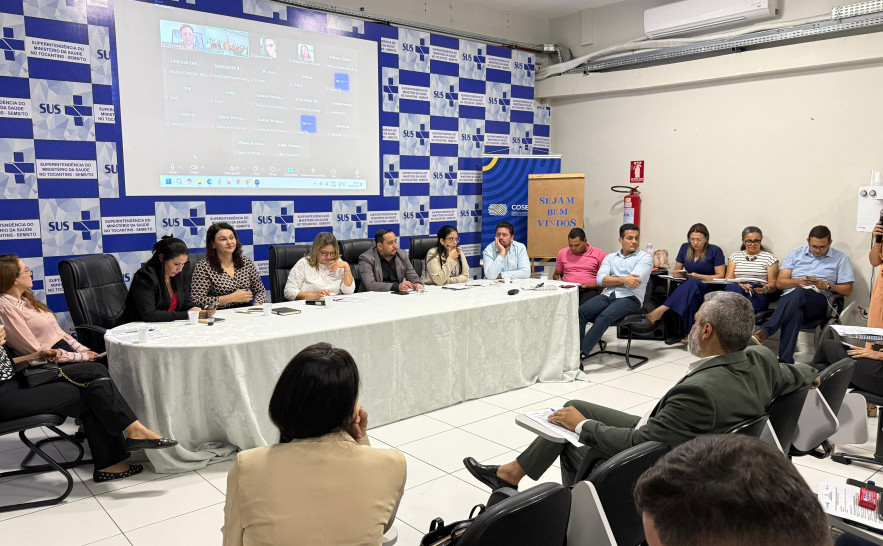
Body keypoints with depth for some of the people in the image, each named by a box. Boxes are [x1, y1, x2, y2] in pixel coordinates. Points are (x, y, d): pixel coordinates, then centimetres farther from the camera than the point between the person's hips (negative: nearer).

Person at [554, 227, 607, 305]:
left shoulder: (599, 254, 6)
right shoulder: (562, 253, 17)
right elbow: (556, 274, 29)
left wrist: (588, 286, -11)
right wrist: (559, 281, 5)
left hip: (589, 291, -3)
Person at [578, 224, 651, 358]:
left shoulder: (645, 258, 8)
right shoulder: (610, 257, 20)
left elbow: (633, 282, -8)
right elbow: (601, 279, 3)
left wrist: (611, 280, 3)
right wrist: (622, 279, -11)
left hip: (629, 298, -4)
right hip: (607, 296, 4)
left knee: (604, 317, -34)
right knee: (581, 311, -24)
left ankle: (582, 353, -39)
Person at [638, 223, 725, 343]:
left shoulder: (715, 251, -1)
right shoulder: (685, 248, 12)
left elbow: (720, 276, -4)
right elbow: (677, 271, 17)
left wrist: (698, 276, -15)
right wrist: (677, 274, -9)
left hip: (708, 288, -4)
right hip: (689, 287, 4)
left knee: (692, 283, -40)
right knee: (690, 296, -38)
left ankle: (658, 312, -51)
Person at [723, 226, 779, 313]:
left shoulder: (769, 257, 17)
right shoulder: (735, 256, 22)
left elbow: (773, 284, 9)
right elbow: (728, 279, 9)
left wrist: (766, 288, -17)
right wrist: (739, 284, -14)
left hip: (758, 294, -1)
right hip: (737, 289, 1)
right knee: (732, 287, -37)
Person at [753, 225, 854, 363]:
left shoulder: (840, 258, 18)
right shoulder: (795, 254, 21)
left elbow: (847, 289, 14)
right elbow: (779, 282, 13)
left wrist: (827, 286, -5)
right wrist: (798, 281, -7)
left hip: (818, 301, -1)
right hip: (790, 297, 1)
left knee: (799, 294, -39)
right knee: (794, 314, -39)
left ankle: (764, 332, -51)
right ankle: (785, 362, -51)